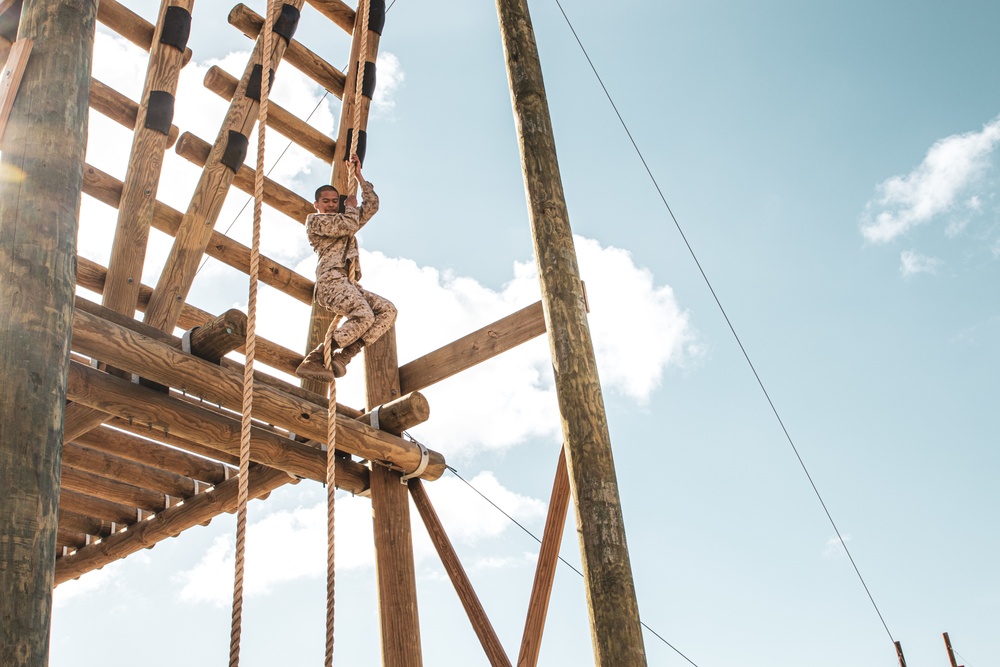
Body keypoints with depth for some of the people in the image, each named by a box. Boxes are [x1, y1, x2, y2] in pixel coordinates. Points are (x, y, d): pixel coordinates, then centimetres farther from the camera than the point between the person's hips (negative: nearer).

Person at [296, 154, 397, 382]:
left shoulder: (343, 223, 34)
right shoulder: (314, 220, 13)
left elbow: (372, 205, 29)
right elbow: (349, 225, -3)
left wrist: (359, 176, 27)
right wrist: (351, 206, 16)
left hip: (350, 285, 8)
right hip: (331, 279, -8)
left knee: (388, 311, -13)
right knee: (363, 316, -31)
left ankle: (343, 356, -22)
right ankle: (311, 361, -27)